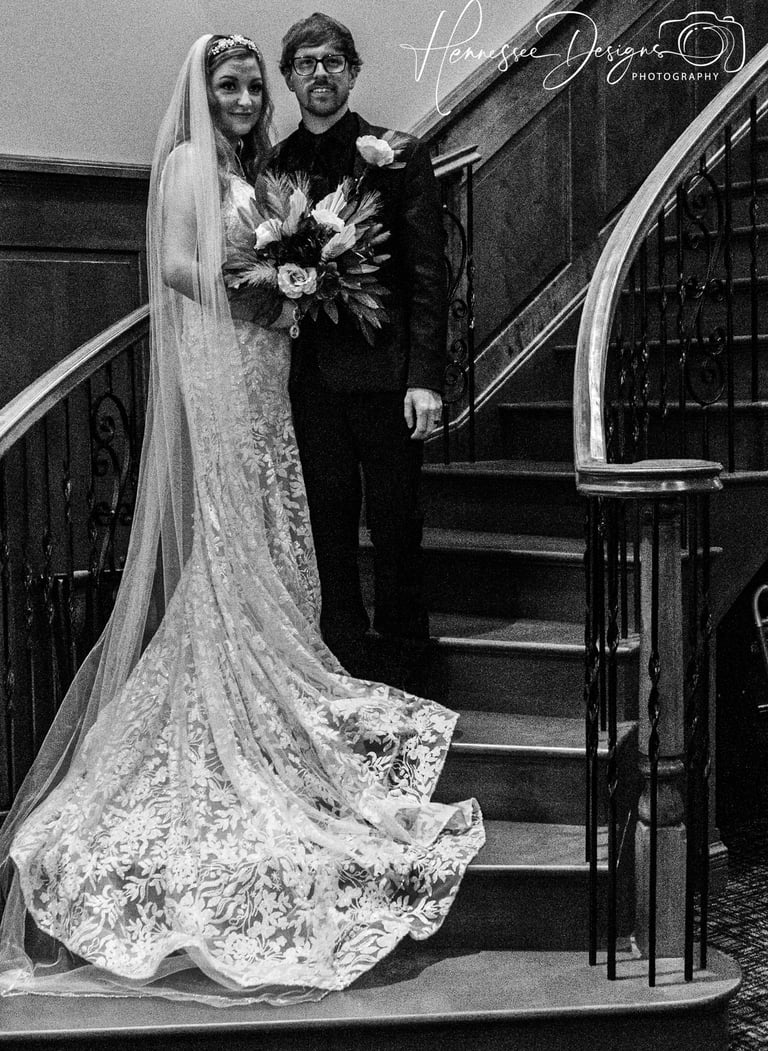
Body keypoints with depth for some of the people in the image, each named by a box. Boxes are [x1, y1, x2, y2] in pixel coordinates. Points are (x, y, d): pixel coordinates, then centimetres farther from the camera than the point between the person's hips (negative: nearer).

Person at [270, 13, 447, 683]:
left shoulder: (399, 155, 1)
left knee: (395, 522, 4)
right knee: (330, 526, 8)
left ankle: (404, 647, 19)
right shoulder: (274, 166, 11)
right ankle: (348, 665, 17)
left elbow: (427, 271, -5)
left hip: (385, 372, -3)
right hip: (311, 374, 3)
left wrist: (425, 377, -13)